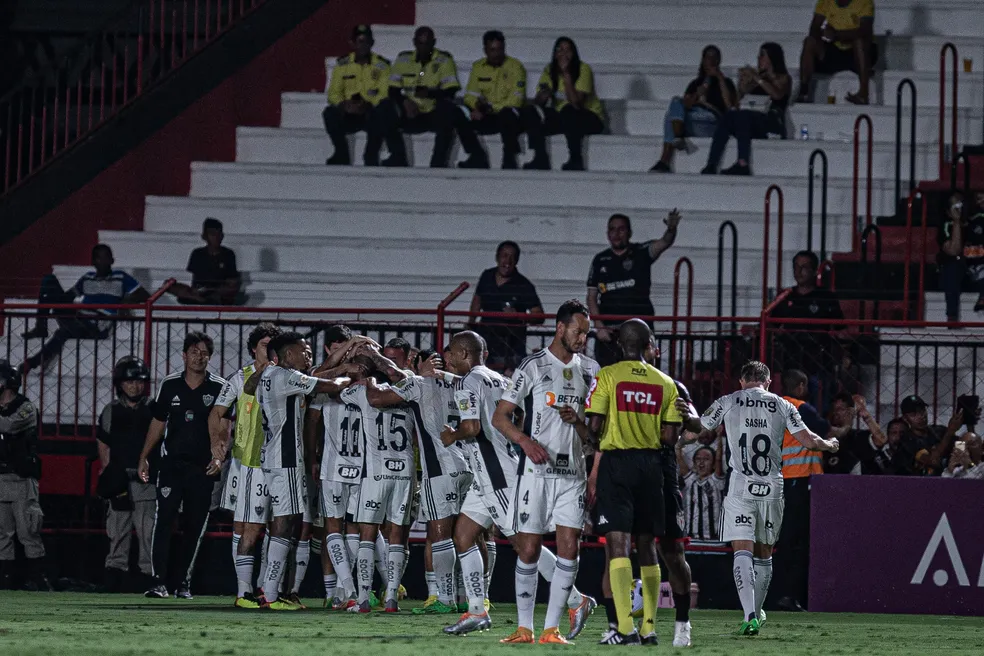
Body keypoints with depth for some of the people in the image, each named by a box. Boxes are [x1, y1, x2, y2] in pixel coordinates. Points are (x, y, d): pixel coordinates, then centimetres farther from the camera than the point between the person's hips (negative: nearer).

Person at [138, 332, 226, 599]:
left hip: (203, 467, -1)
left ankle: (184, 582, 14)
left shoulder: (219, 388, 0)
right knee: (163, 520, -11)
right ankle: (159, 581, -14)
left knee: (194, 527, 5)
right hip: (171, 464, 1)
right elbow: (158, 423, 15)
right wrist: (144, 457, 13)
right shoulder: (170, 385, 6)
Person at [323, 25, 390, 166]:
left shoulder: (382, 65, -1)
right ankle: (342, 155, -10)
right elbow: (334, 93, 2)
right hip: (348, 114, 2)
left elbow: (385, 95, -10)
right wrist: (343, 104, -21)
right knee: (330, 113, -28)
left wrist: (367, 105, -28)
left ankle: (371, 156, -18)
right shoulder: (342, 64, 7)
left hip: (370, 111, -2)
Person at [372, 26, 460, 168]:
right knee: (384, 107, -24)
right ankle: (398, 157, -15)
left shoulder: (444, 60, -1)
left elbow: (450, 92, -11)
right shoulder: (403, 59, 8)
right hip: (409, 116, 3)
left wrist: (429, 93, -30)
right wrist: (405, 102, -17)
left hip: (433, 116, -3)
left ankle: (439, 160, -28)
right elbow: (393, 90, 4)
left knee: (447, 108, -35)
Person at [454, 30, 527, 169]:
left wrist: (493, 108, -23)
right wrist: (477, 106, -18)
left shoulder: (515, 66, -4)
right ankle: (477, 157, -9)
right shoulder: (478, 67, 11)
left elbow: (516, 99, -13)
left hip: (510, 116, -4)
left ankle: (509, 158, -24)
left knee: (507, 114, -39)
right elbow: (470, 95, 6)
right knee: (459, 116, -20)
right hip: (486, 118, 4)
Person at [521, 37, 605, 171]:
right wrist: (542, 96, -30)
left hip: (590, 118, -5)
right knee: (529, 112, -16)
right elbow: (537, 103, -6)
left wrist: (566, 74, -29)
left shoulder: (583, 69, -16)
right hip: (561, 116, 5)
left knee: (568, 111, -38)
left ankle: (576, 160, -27)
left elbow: (576, 102, -28)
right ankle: (541, 159, -15)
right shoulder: (550, 71, -1)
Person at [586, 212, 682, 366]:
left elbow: (663, 243, -16)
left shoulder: (641, 253, 3)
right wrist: (599, 325, -2)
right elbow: (592, 297, 11)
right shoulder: (600, 260, 11)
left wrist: (671, 229, -39)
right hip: (607, 330, 3)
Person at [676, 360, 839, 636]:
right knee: (764, 553, 16)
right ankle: (756, 614, 27)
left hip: (740, 487, -2)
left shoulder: (728, 402, 4)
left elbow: (697, 426, 11)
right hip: (772, 488, 2)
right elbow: (808, 440, 6)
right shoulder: (782, 406, 6)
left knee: (743, 552, -7)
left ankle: (749, 616, -23)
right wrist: (830, 444, 23)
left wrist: (687, 416, 28)